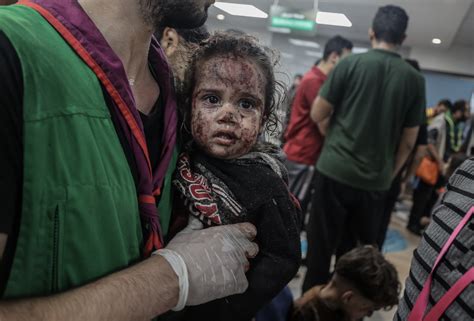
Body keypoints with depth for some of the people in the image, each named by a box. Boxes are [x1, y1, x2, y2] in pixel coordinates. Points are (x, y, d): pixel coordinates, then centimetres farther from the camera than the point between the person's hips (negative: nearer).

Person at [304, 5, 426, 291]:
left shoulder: (350, 64, -4)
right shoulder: (415, 79, 2)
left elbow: (318, 114, 0)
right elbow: (409, 141, 5)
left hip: (335, 171, -2)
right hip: (376, 180, 3)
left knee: (321, 245, 8)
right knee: (358, 249, 16)